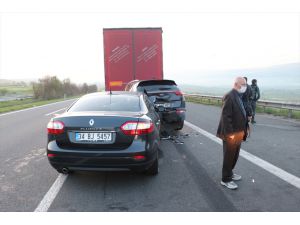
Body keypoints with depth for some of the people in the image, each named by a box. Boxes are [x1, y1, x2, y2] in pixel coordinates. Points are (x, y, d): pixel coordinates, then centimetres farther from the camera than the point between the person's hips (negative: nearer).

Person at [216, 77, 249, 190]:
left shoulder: (240, 96, 9)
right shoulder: (229, 96, -19)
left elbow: (242, 114, 14)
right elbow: (225, 116, -22)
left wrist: (245, 128, 8)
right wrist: (230, 133, -23)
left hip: (239, 132, 9)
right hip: (231, 133, -9)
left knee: (234, 156, 21)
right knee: (229, 157, 5)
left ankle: (229, 173, 39)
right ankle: (226, 179, 19)